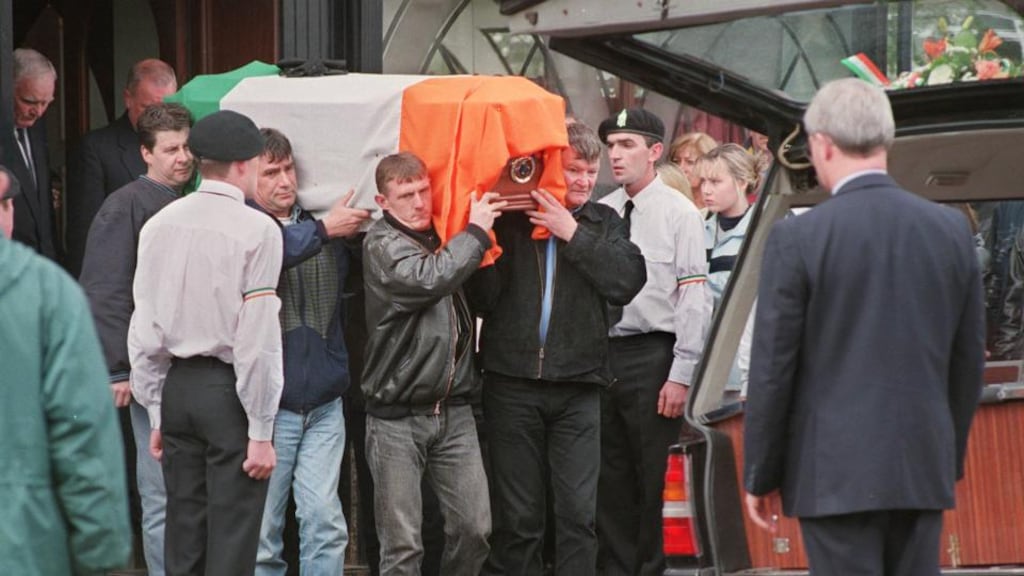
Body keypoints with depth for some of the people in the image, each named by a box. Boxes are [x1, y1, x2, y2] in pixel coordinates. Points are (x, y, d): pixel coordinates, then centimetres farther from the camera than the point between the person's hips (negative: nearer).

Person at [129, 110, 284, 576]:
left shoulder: (160, 226, 4)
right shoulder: (257, 231, -11)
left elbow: (145, 330, 7)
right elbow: (257, 338, -13)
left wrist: (157, 414, 15)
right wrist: (261, 431, -10)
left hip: (176, 386, 5)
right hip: (230, 392, -5)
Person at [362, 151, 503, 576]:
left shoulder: (443, 236, 12)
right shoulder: (382, 245, -6)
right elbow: (428, 279, -24)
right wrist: (476, 232, -14)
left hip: (454, 411, 5)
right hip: (397, 417, -5)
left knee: (474, 528, 0)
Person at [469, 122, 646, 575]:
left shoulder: (603, 223, 11)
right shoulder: (508, 220, 5)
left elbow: (627, 282, -6)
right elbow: (482, 299, -2)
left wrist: (573, 233, -9)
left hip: (577, 387, 1)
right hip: (512, 383, -1)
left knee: (578, 513, -5)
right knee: (517, 516, 1)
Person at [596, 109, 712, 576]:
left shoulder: (678, 213, -4)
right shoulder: (601, 213, 10)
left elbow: (695, 298, -8)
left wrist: (680, 376, -13)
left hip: (652, 355, -5)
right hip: (602, 353, 5)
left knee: (654, 479, -1)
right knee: (611, 480, 9)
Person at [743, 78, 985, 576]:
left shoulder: (797, 239, -9)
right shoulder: (951, 230, 4)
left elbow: (772, 368, -6)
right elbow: (969, 360, 10)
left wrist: (760, 476, 3)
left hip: (837, 470, -4)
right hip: (923, 466, 4)